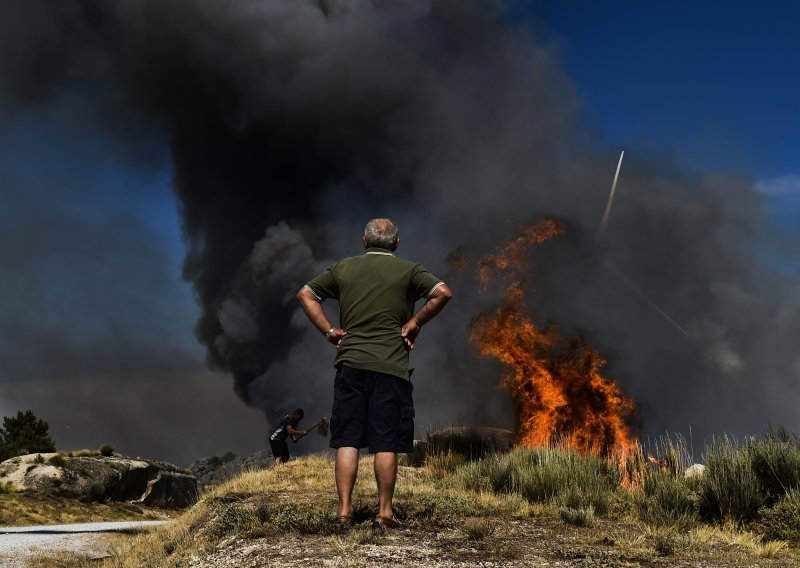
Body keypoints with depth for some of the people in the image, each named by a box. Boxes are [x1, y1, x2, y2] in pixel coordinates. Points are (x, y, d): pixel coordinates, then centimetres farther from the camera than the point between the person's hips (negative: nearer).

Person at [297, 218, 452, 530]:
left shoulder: (343, 267, 12)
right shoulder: (409, 270, 3)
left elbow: (305, 295, 11)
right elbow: (443, 293, -9)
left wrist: (329, 330, 8)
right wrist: (415, 322, -1)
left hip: (350, 364, 2)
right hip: (391, 366, -2)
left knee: (347, 440, 6)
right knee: (387, 443, 2)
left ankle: (344, 510, 5)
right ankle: (384, 512, 5)